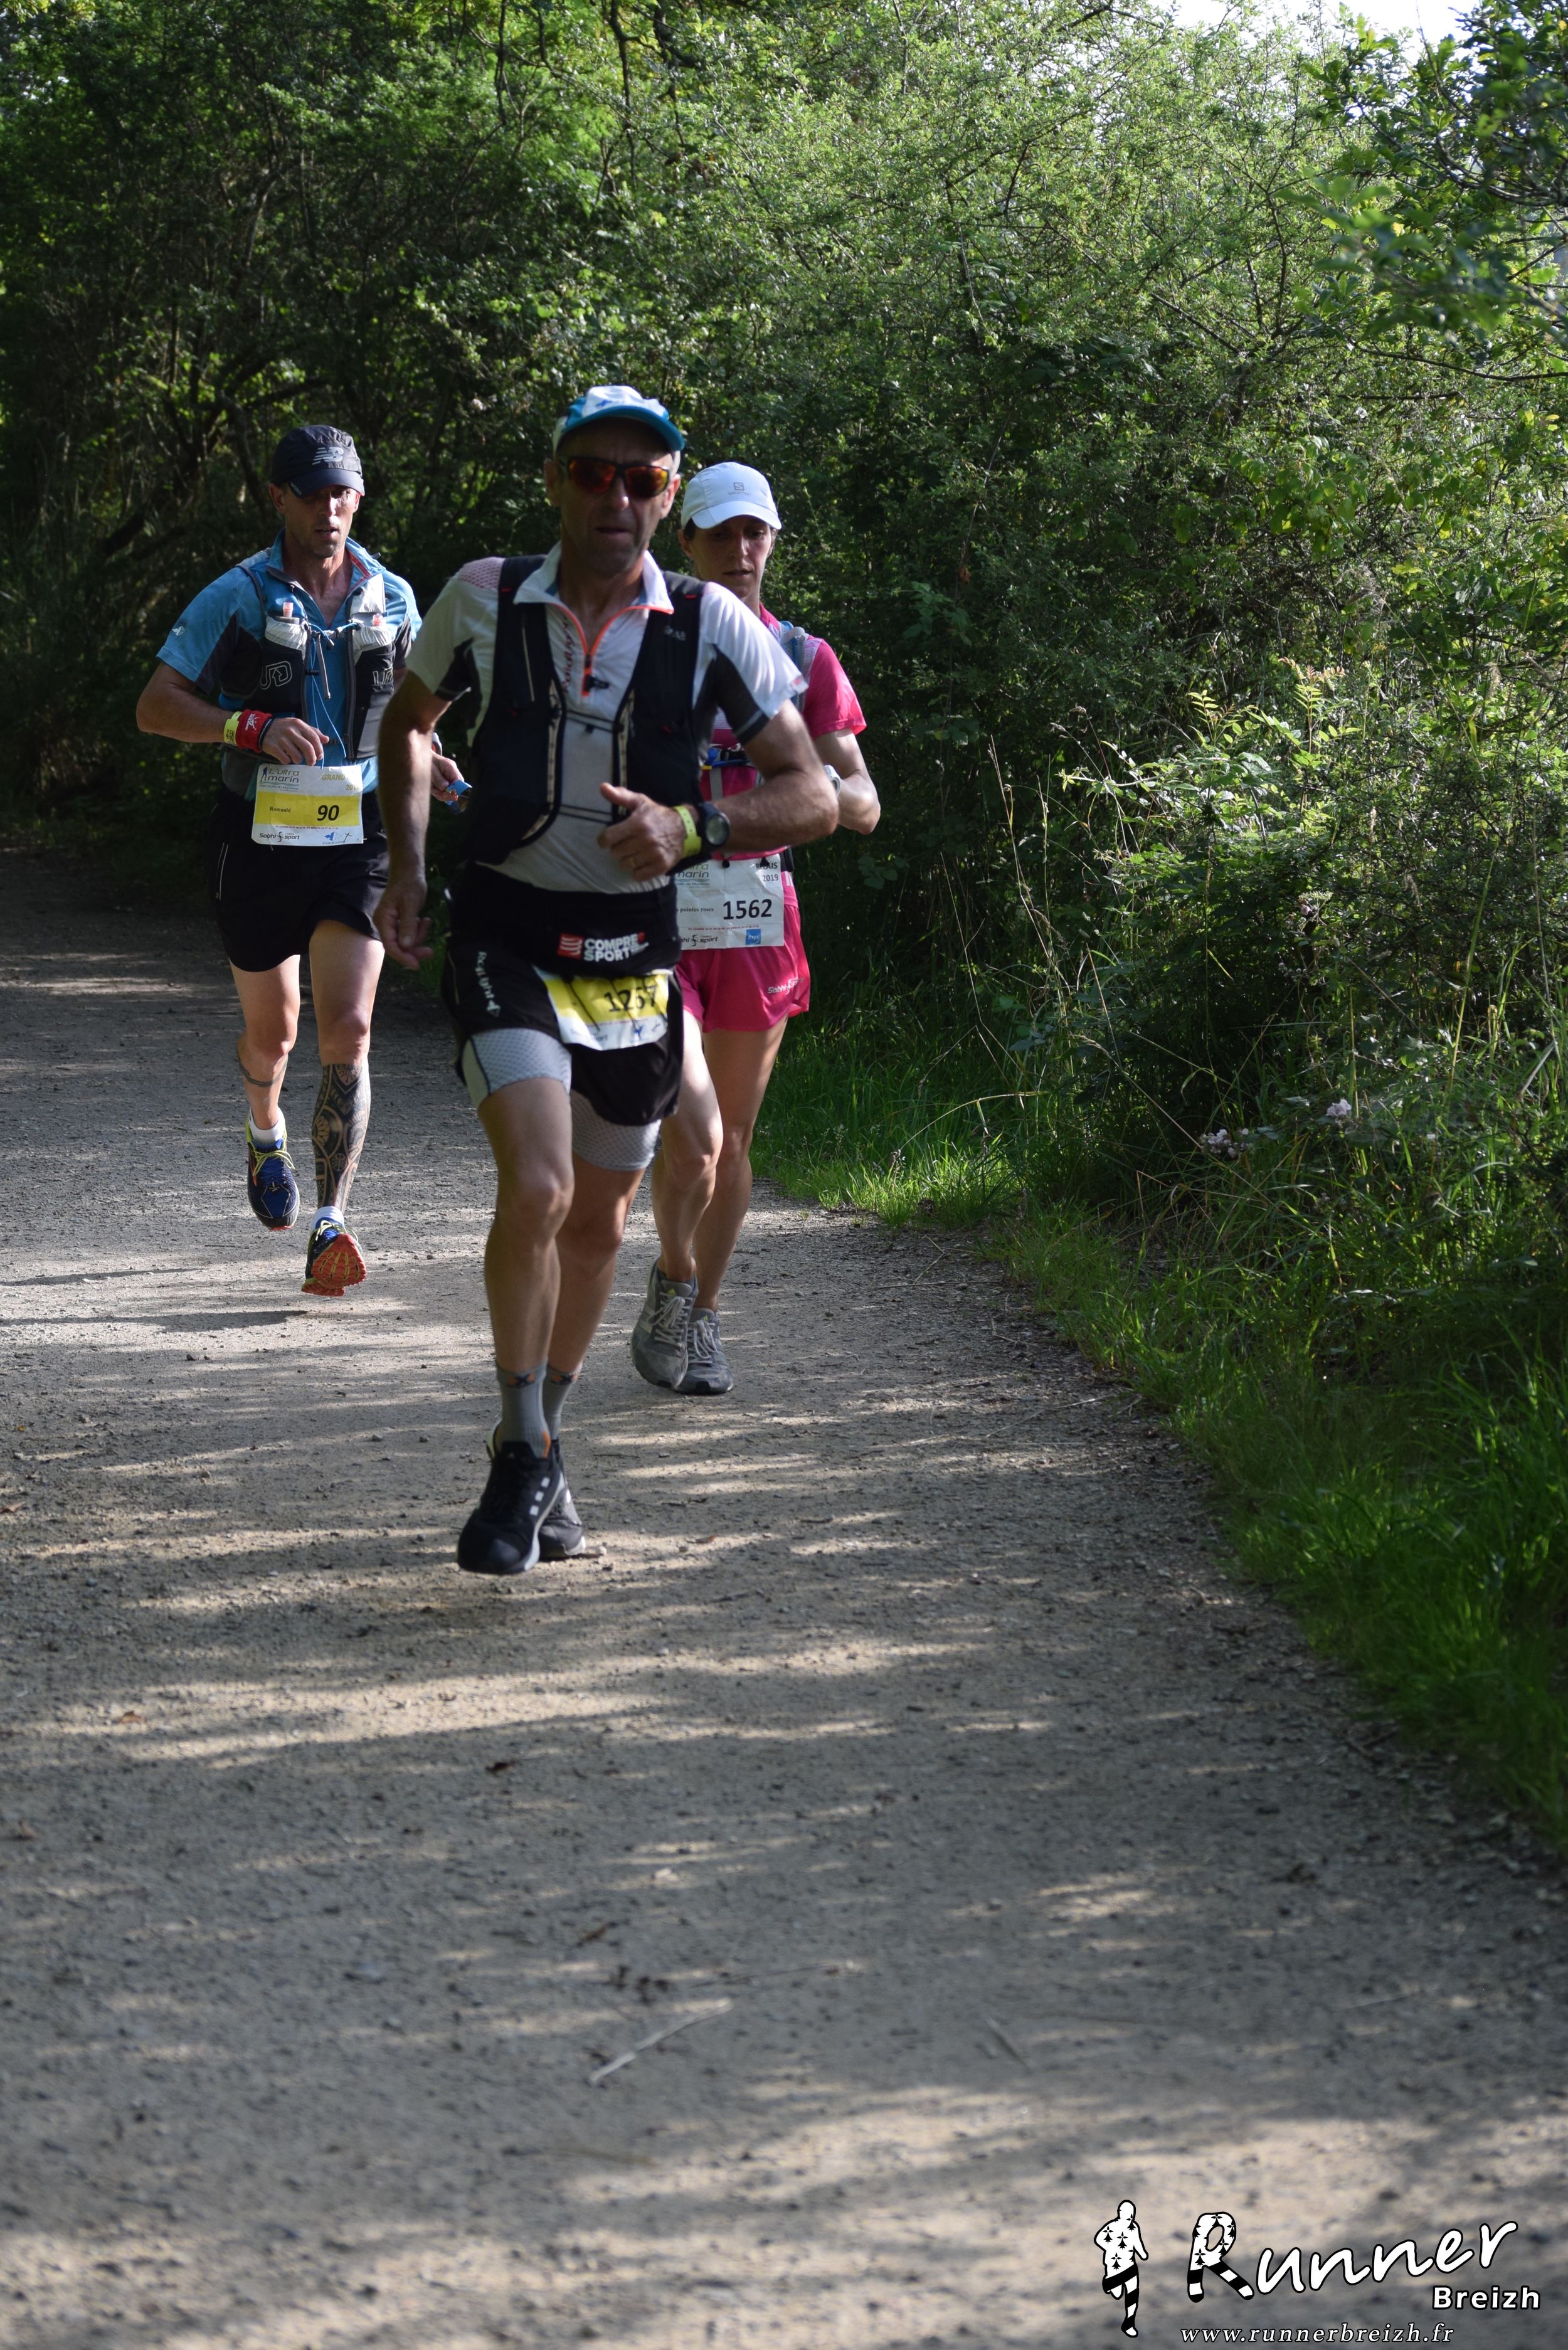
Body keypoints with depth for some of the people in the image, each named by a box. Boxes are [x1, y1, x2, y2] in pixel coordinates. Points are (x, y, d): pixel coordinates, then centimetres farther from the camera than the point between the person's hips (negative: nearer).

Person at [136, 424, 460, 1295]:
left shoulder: (393, 598, 5)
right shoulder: (237, 597, -5)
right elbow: (155, 707, -7)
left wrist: (433, 767, 1)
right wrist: (253, 727, -22)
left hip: (357, 835, 1)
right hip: (261, 833, -1)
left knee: (347, 1030, -13)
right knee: (271, 1028, 14)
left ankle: (331, 1226, -12)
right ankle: (266, 1131, 49)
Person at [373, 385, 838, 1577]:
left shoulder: (713, 626, -6)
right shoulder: (486, 599, -4)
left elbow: (812, 795, -4)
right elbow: (409, 719, 16)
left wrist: (692, 830, -21)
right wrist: (407, 864, 5)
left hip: (635, 953, 2)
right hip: (508, 936, -2)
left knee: (599, 1220, 14)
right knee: (537, 1188, -21)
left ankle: (543, 1445, 34)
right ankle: (522, 1458, -6)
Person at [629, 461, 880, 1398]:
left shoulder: (805, 660, 6)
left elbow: (863, 806, 2)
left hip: (756, 923, 3)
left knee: (732, 1138, 11)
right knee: (691, 1135, -17)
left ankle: (702, 1321, 29)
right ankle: (672, 1280, 11)